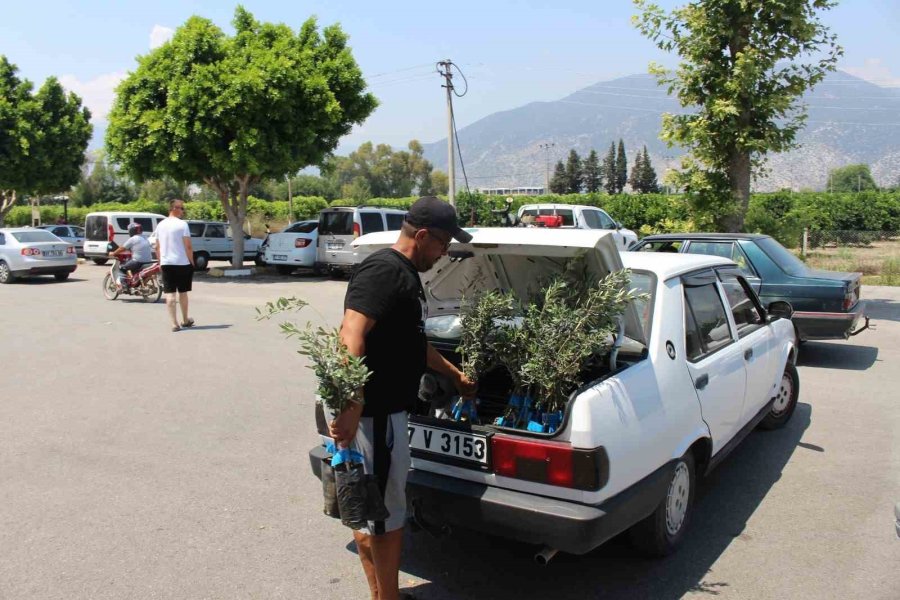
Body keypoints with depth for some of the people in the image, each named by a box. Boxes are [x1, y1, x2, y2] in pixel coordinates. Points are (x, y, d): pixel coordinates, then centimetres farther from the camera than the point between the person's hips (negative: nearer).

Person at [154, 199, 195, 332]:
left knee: (169, 293, 1)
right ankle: (185, 320, 25)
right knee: (183, 292, 11)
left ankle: (174, 323, -5)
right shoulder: (182, 224, -9)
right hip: (182, 263, -4)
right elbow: (188, 247, -13)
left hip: (166, 264, 4)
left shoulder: (160, 225, 9)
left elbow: (157, 247, 13)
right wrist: (192, 261, -4)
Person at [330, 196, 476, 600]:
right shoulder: (384, 271, -16)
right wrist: (351, 407, -35)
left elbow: (413, 343, 29)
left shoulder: (405, 275, 16)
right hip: (373, 413, -10)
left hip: (385, 411, 10)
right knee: (386, 515, 4)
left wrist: (455, 375, 38)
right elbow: (351, 336, -28)